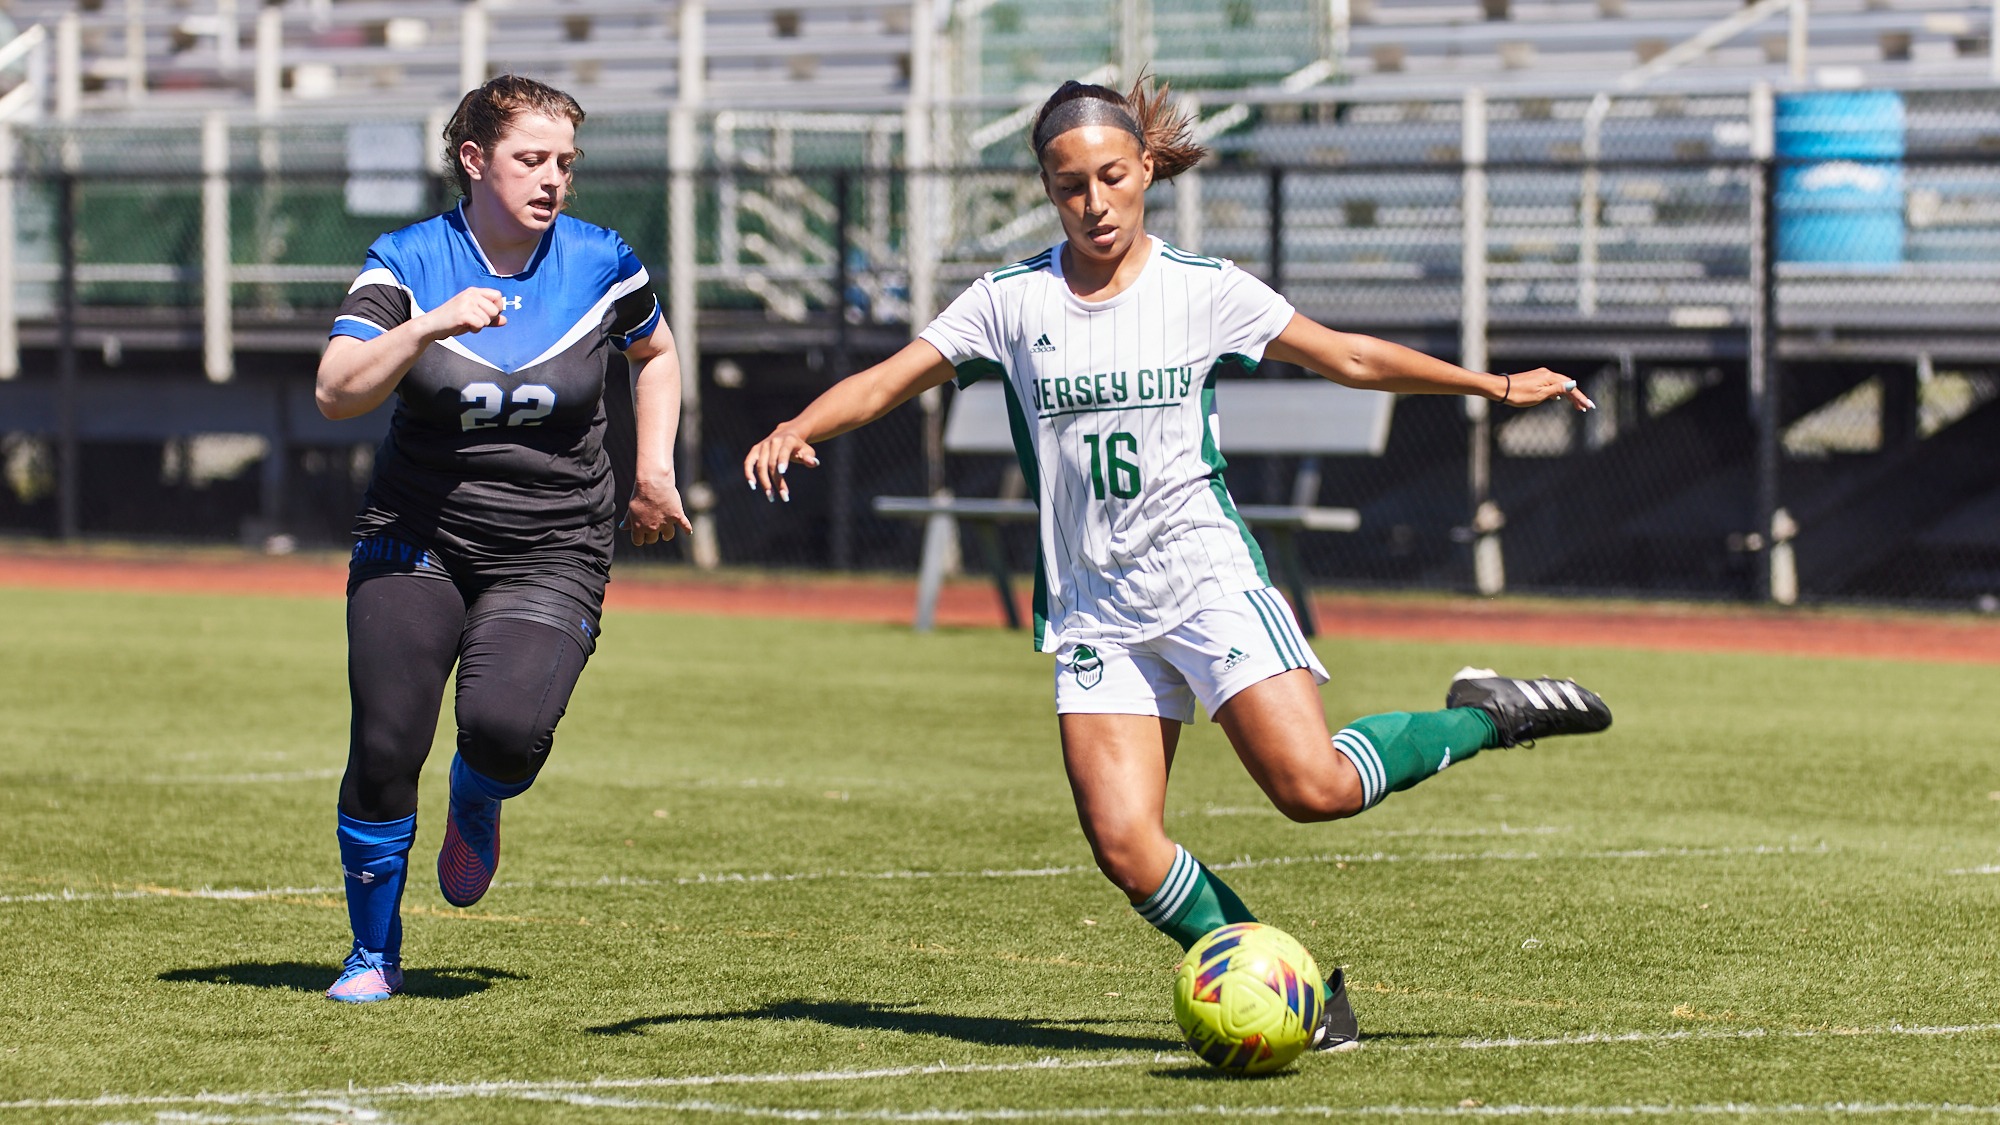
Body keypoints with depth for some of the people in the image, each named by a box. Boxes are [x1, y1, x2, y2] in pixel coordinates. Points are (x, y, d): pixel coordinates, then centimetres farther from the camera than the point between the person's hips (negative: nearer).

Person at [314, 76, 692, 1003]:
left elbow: (656, 354, 21)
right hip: (415, 543, 0)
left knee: (506, 726, -24)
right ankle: (374, 955, 10)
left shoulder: (600, 263, 0)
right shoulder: (406, 262, -5)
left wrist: (655, 471, 13)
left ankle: (478, 804, 15)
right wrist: (428, 327, -30)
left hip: (552, 556, 0)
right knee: (386, 744, -11)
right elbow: (337, 393, -17)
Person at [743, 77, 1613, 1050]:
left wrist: (1494, 386, 2)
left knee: (1314, 787, -19)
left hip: (1205, 575, -2)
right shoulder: (1012, 302, 4)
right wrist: (796, 431, -16)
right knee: (1126, 851, -14)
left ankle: (1483, 717, 8)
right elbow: (887, 381, 2)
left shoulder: (1203, 289, 1)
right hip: (1091, 604, 2)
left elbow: (1349, 359, 6)